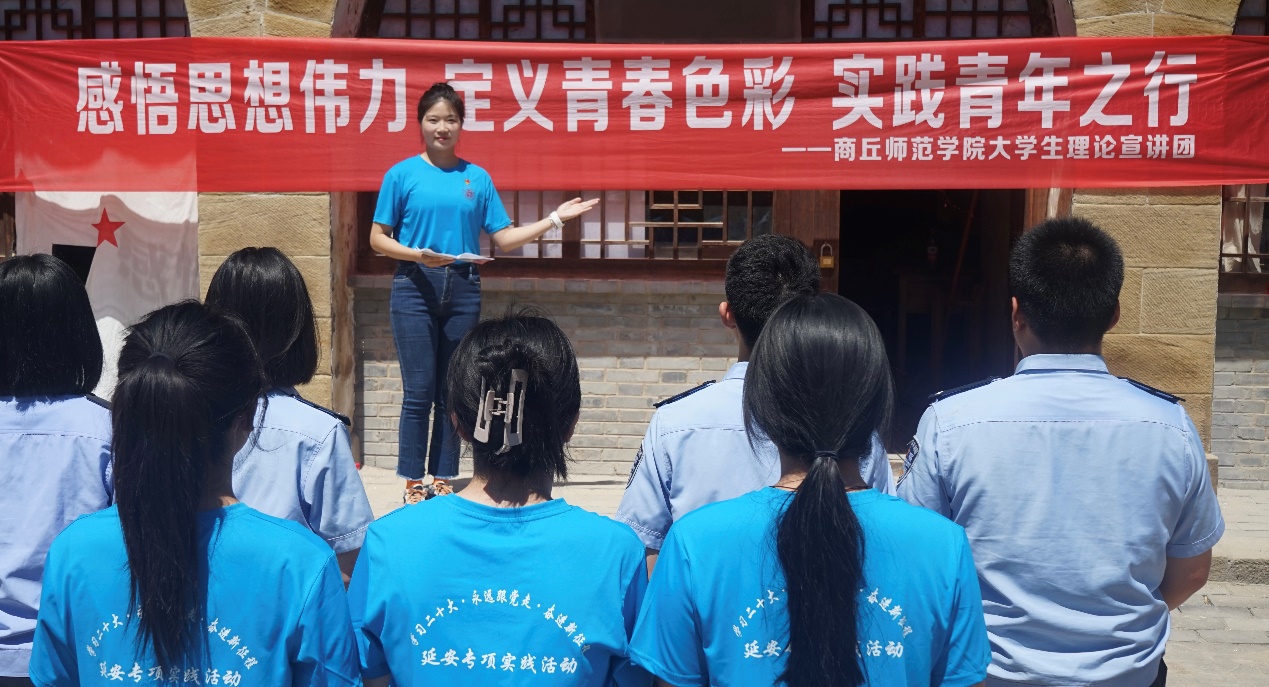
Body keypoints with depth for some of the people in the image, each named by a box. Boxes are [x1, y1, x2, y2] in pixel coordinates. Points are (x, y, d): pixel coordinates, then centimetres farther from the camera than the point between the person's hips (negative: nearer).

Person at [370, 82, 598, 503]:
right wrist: (417, 254, -14)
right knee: (419, 391, -3)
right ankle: (413, 484, 7)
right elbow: (378, 238, 3)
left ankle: (443, 481, 16)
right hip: (415, 286, -2)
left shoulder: (477, 178, 10)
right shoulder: (402, 174, 3)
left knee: (452, 392, 6)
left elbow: (504, 239, 10)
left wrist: (553, 220, 4)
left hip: (463, 289, 3)